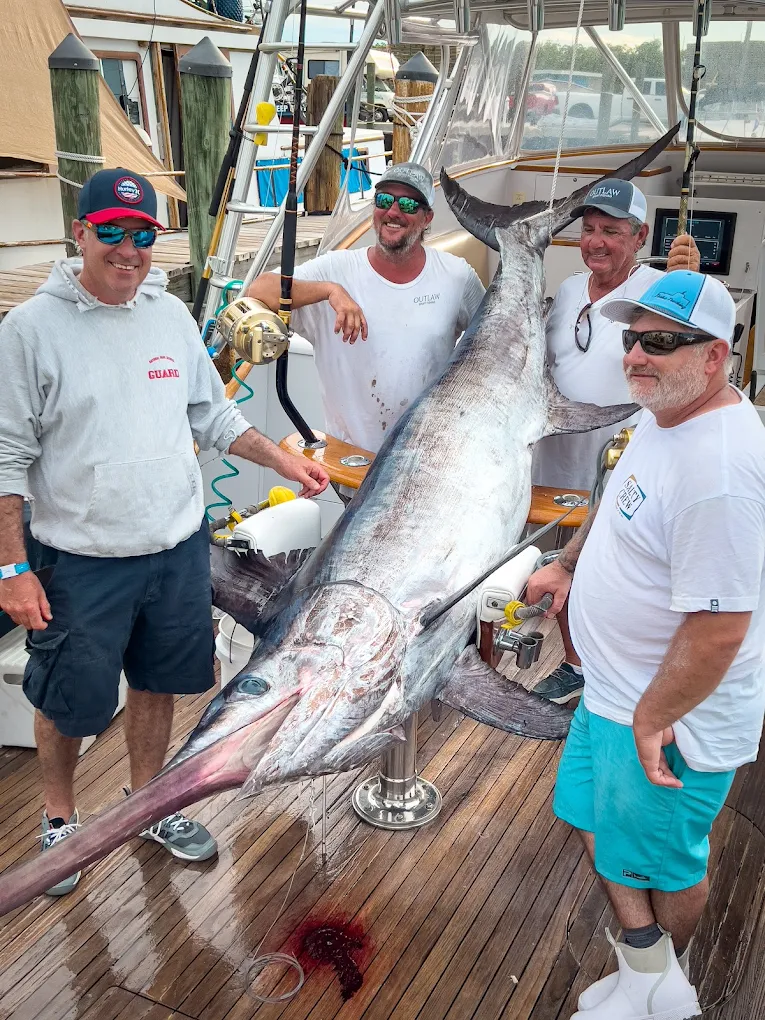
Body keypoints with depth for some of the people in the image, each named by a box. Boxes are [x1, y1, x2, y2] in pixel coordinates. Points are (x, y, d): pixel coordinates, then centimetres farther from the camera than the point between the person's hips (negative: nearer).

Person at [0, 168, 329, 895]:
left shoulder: (171, 314, 3)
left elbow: (213, 415, 12)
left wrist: (284, 461, 0)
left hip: (179, 548, 5)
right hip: (81, 562, -4)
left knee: (157, 684, 19)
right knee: (68, 703, 11)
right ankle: (59, 816, 39)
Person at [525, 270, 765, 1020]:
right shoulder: (663, 416, 0)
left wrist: (653, 719, -21)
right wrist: (567, 564, 19)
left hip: (671, 714, -10)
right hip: (613, 690, 10)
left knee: (663, 859, 14)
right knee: (593, 815, 23)